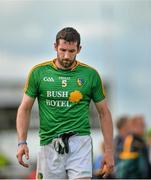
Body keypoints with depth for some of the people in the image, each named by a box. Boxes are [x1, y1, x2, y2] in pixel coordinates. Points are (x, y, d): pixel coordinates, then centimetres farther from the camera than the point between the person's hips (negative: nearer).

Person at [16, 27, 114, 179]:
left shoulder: (90, 74, 3)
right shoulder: (38, 72, 3)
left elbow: (104, 112, 10)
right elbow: (25, 109, 8)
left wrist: (109, 150, 5)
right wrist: (22, 142, -5)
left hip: (79, 141, -1)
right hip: (49, 144, 1)